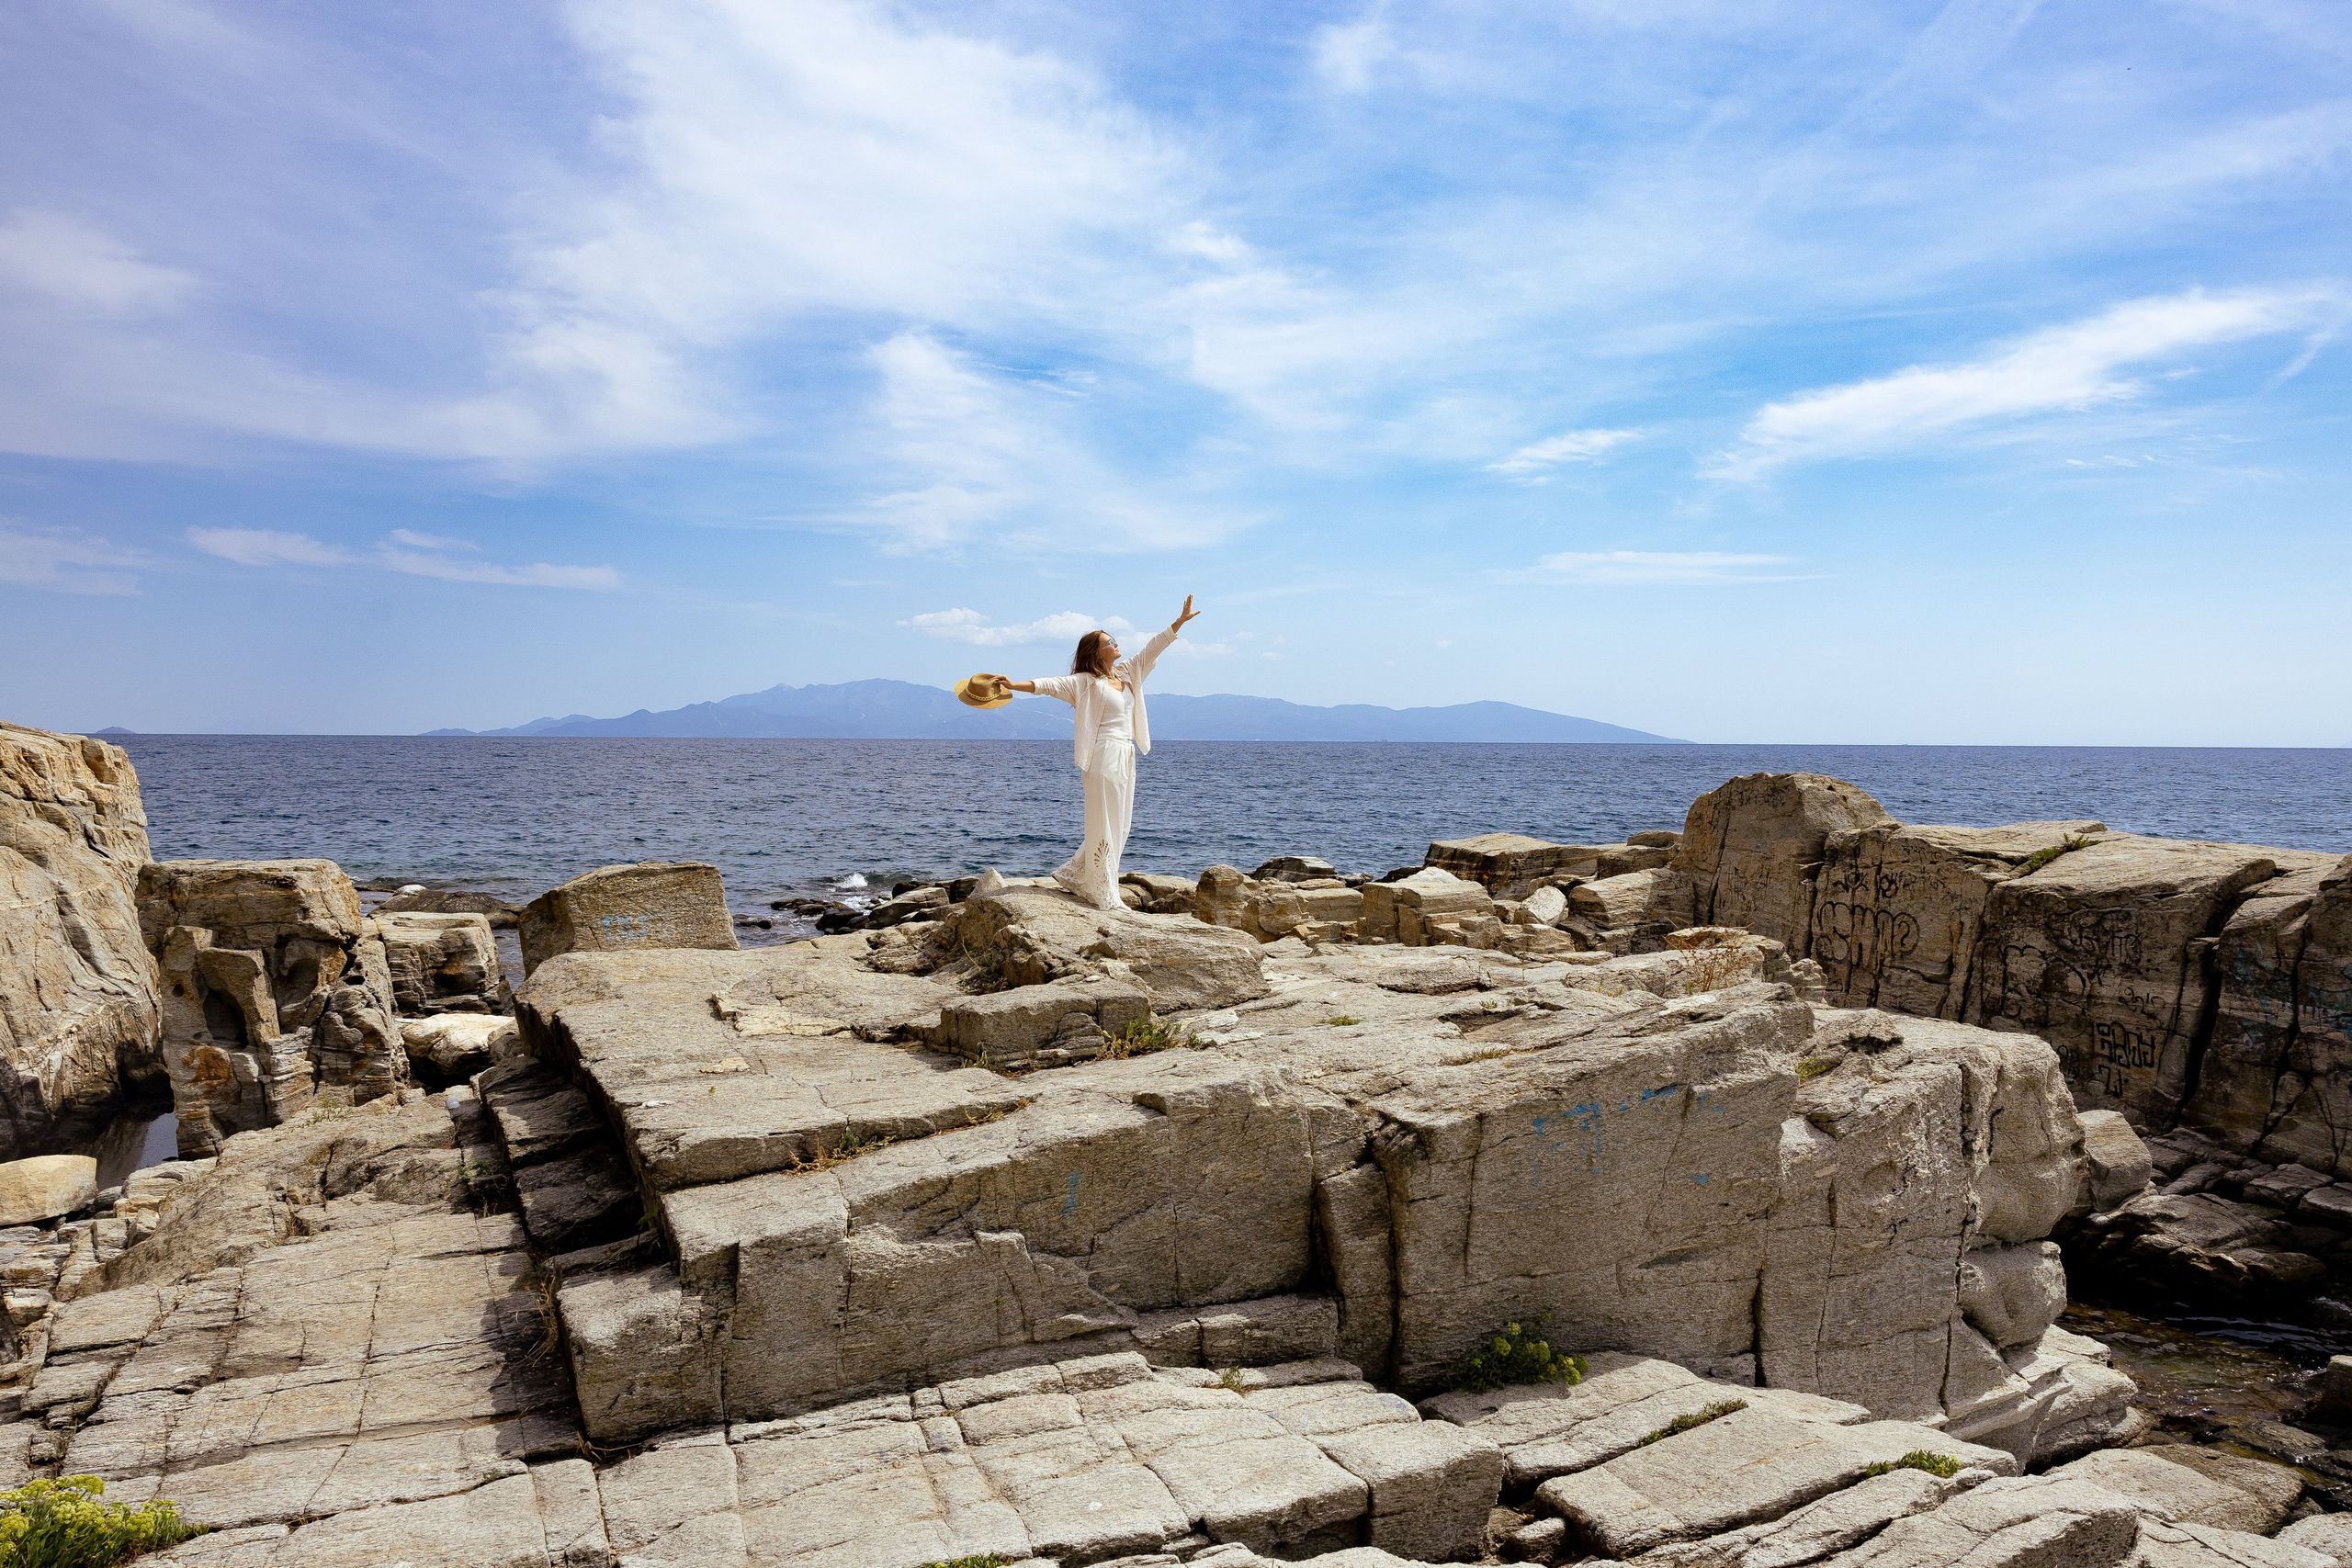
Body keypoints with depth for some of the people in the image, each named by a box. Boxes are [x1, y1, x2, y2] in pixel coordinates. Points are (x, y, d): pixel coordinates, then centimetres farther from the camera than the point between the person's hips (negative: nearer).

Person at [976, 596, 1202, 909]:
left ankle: (1075, 874, 24)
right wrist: (1015, 685, -33)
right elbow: (1051, 684, -18)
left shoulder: (1127, 673, 13)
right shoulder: (1085, 682, -7)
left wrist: (1181, 620, 18)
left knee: (1119, 825, 12)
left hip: (1126, 757, 8)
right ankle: (1105, 896, 0)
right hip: (1104, 757, -8)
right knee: (1104, 825, -5)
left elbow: (1153, 648, 18)